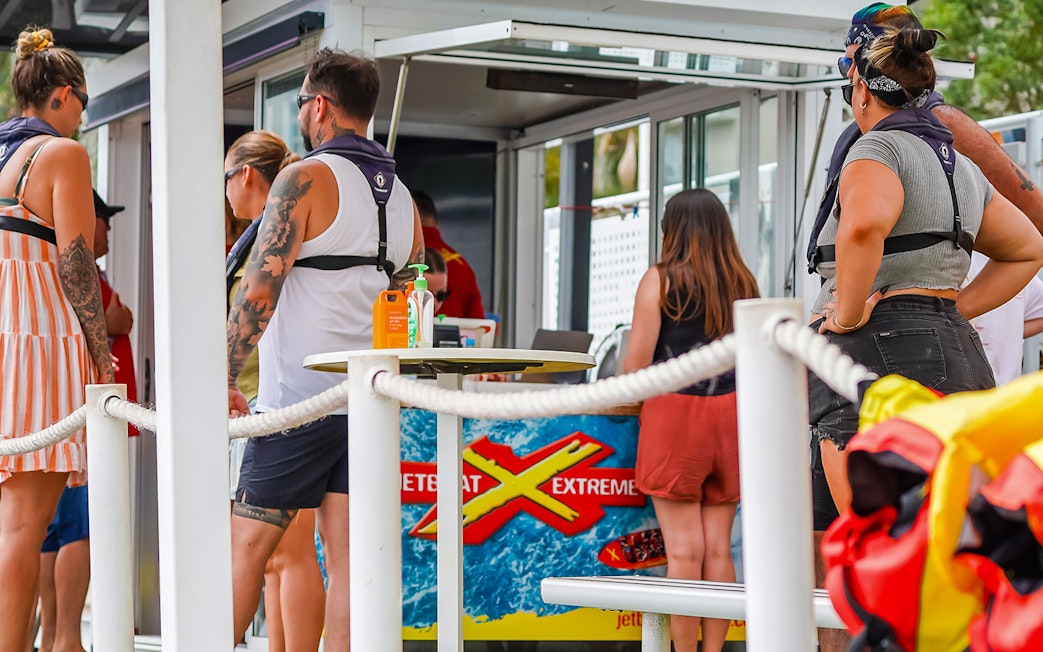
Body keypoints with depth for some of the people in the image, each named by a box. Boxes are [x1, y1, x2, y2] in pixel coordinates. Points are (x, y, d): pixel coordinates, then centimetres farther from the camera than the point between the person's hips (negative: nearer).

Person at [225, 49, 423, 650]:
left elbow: (259, 290, -14)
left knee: (248, 545, 1)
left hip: (299, 397, -6)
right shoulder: (402, 198, 14)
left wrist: (226, 379, -9)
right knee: (349, 556, 3)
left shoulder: (306, 179, -8)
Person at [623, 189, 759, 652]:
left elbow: (637, 362, -6)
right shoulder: (743, 284, 9)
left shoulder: (661, 279, -4)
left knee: (684, 548, -3)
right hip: (728, 414, 4)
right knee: (718, 547, 6)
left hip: (674, 411, -4)